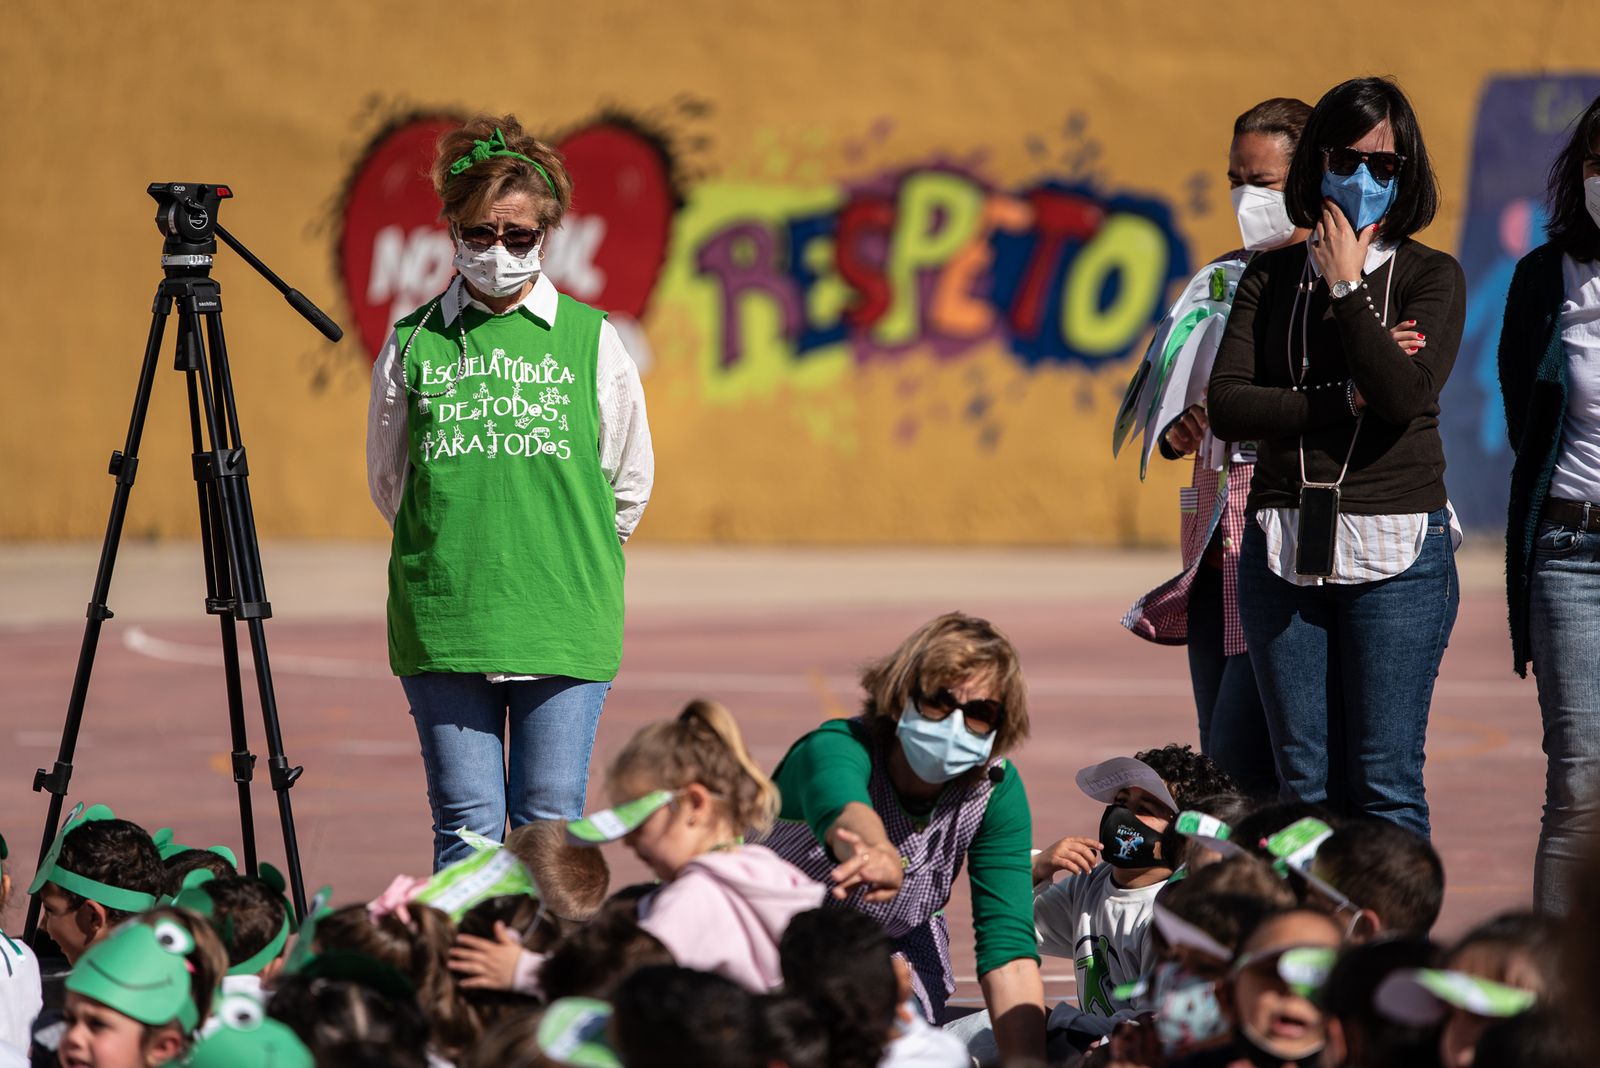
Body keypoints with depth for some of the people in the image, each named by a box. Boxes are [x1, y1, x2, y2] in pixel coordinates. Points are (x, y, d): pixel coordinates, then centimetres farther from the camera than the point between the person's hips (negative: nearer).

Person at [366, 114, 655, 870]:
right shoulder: (412, 345, 4)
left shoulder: (591, 341, 3)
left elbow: (629, 485, 12)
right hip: (443, 628, 0)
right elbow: (388, 485, 15)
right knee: (466, 822, 1)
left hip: (565, 628, 0)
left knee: (550, 825, 0)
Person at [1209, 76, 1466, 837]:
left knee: (1384, 783, -5)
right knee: (1304, 786, 5)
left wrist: (1347, 288, -7)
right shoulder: (1272, 276, 11)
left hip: (1395, 550, -3)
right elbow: (1227, 406, 0)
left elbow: (1405, 394, -14)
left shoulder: (1431, 276, 3)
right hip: (1285, 549, 3)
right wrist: (1344, 402, -8)